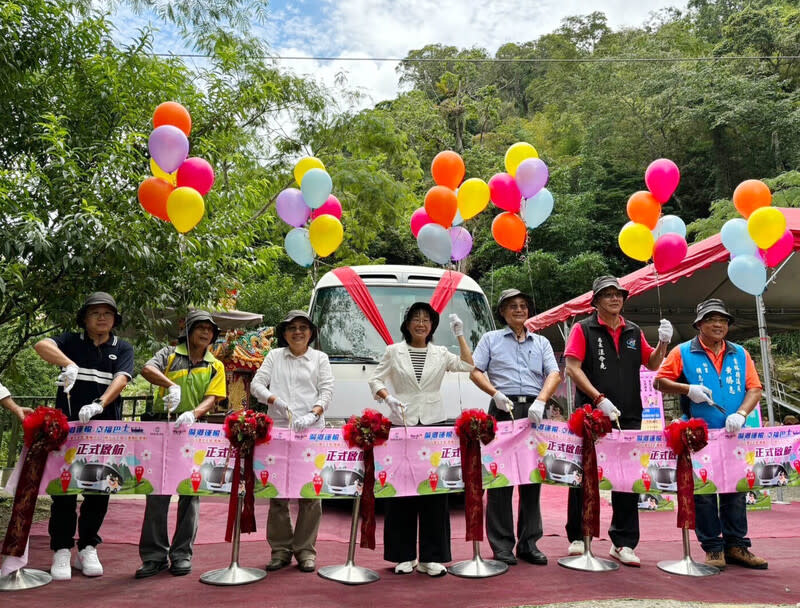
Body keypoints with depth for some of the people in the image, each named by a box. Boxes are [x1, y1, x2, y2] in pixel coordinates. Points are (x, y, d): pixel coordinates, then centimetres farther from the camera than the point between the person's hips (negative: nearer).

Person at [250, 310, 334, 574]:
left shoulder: (320, 358, 10)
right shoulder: (274, 356, 13)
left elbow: (327, 391, 2)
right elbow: (256, 384, 6)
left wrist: (313, 414, -16)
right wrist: (273, 399, -14)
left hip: (311, 432, -1)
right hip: (278, 430, 1)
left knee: (310, 493, 0)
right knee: (277, 493, 5)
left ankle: (305, 549, 13)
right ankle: (280, 549, 18)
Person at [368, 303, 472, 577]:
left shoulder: (440, 353, 12)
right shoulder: (394, 351, 8)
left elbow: (468, 366, 0)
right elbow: (375, 380, 6)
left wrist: (460, 335, -2)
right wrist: (388, 398, -12)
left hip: (434, 423, 1)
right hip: (401, 424, -1)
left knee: (434, 490, 1)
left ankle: (432, 557, 11)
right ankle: (404, 556, 14)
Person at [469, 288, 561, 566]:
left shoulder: (541, 342, 20)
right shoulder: (491, 339, 14)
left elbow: (554, 374, 7)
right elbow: (475, 371, 5)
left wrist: (540, 401, -11)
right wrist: (496, 393, -11)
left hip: (534, 412, 3)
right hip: (503, 410, -2)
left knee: (532, 478, 5)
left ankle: (529, 543, 15)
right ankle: (502, 545, 5)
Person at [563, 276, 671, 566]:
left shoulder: (634, 332, 14)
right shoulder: (583, 329, 0)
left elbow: (652, 364, 17)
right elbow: (572, 368, -8)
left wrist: (663, 342, -2)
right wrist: (599, 398, -17)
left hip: (628, 417, 4)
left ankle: (623, 543, 16)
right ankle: (577, 537, 18)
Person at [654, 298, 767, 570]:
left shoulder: (740, 354, 9)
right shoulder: (683, 353, 0)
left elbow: (754, 388, 3)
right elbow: (660, 382, -2)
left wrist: (740, 414, -13)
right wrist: (688, 389, -18)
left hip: (732, 435, 3)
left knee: (735, 491, 9)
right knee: (703, 493, 2)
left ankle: (737, 546, 19)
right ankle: (713, 548, 11)